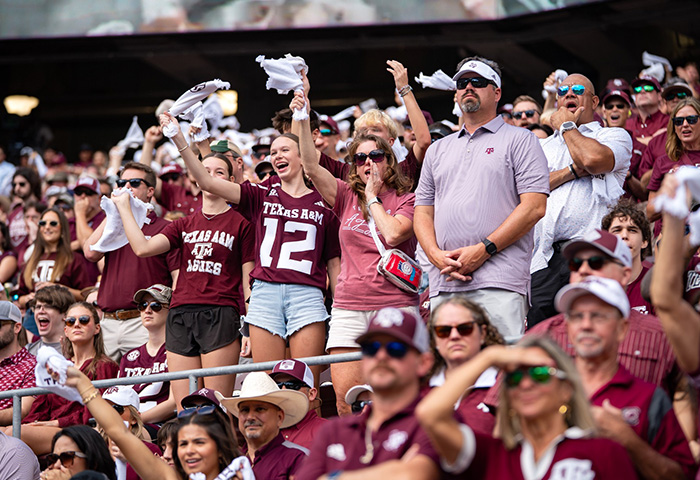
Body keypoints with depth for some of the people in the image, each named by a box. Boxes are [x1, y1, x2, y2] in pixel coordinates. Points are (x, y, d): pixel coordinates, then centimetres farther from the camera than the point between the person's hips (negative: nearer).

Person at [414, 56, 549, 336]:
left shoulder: (519, 140, 9)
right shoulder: (438, 150, 25)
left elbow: (534, 206, -3)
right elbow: (423, 212, 20)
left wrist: (483, 250, -11)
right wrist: (436, 255, -2)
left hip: (499, 283, -5)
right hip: (443, 285, 5)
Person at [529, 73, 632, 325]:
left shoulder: (615, 136, 16)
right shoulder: (543, 146, 28)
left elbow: (593, 159, -9)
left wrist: (566, 126, 9)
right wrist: (573, 170, -2)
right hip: (546, 260, 4)